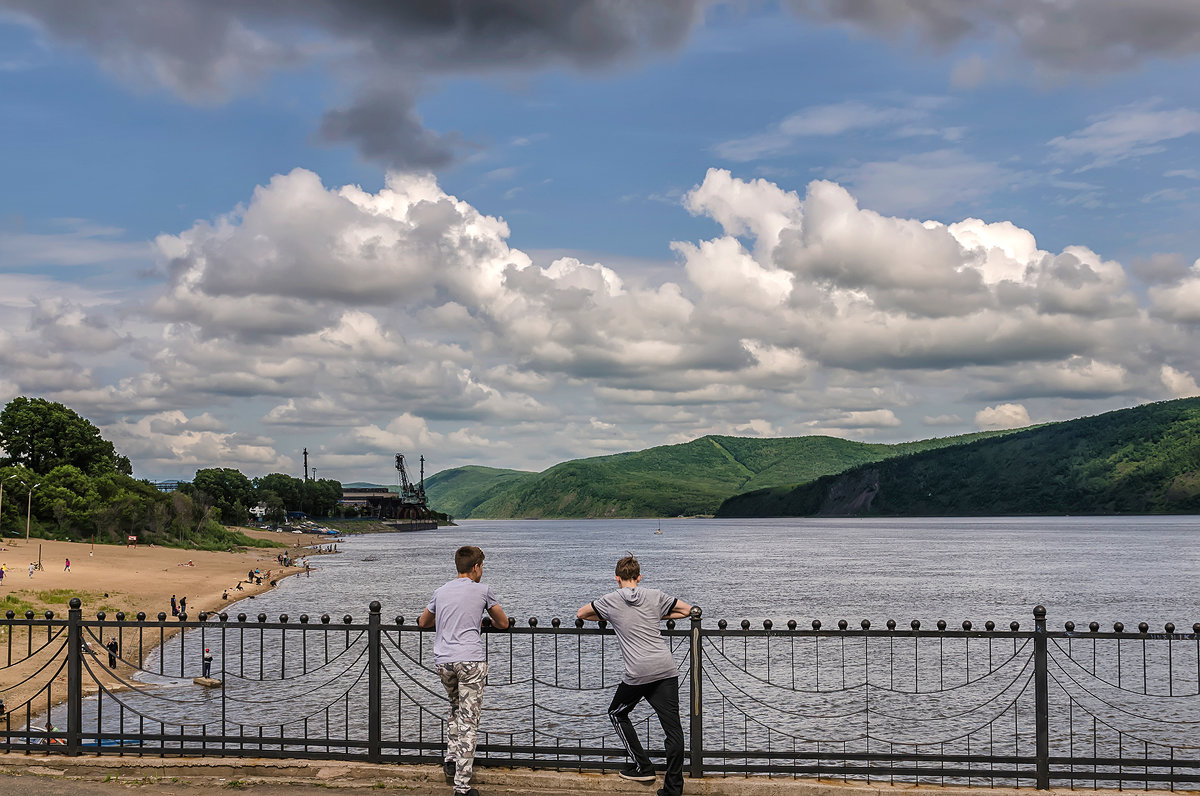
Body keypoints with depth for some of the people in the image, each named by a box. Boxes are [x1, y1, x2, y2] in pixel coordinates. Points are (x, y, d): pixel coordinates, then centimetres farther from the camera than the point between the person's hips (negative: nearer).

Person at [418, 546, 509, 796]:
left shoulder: (441, 591, 17)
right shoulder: (482, 590, 6)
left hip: (443, 661, 4)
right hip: (470, 661, -4)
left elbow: (423, 622, 33)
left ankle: (451, 759, 17)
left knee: (455, 708, 28)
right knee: (468, 721, -4)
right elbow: (503, 623, 18)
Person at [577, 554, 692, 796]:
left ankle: (643, 767, 21)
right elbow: (687, 610, 23)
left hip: (638, 673, -2)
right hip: (666, 669, 3)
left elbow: (581, 613, 22)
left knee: (617, 714, 23)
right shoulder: (654, 596, 13)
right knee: (672, 727, 3)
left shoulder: (611, 600, 8)